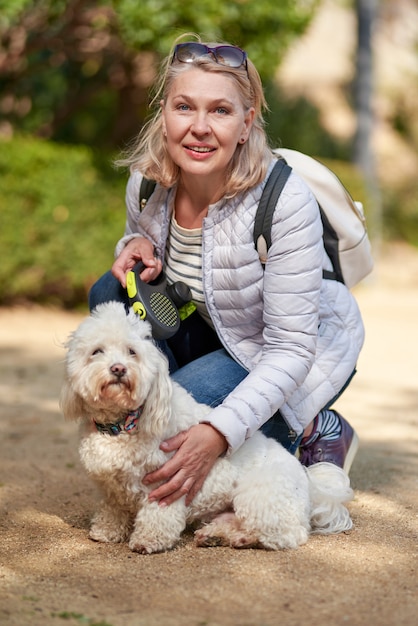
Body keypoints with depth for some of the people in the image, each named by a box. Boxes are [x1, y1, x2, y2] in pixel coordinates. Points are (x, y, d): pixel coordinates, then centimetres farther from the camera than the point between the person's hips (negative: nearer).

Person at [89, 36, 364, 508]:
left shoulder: (285, 201, -32)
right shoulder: (146, 180, -16)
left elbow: (290, 349, -29)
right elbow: (142, 239, 9)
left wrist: (220, 432, -39)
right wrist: (136, 248, -18)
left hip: (307, 350, -5)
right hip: (211, 330, 6)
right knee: (111, 293, -18)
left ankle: (316, 431, -1)